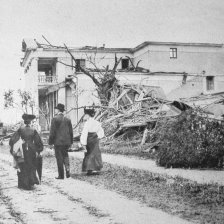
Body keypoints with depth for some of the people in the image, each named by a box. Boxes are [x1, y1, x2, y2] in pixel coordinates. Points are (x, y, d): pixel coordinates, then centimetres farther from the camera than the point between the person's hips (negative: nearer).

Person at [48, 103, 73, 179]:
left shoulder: (55, 119, -9)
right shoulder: (68, 120, 7)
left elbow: (52, 131, -10)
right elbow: (71, 132, 10)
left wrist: (50, 142, -2)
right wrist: (71, 142, 18)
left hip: (58, 142, -5)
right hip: (66, 142, 5)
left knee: (59, 158, 3)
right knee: (65, 155, 20)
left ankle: (61, 175, 6)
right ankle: (67, 169, 0)